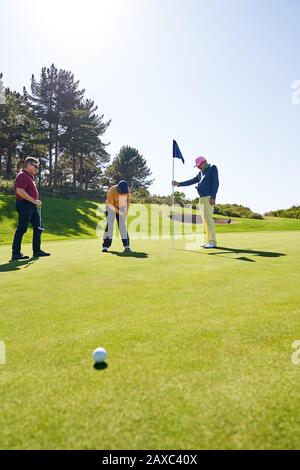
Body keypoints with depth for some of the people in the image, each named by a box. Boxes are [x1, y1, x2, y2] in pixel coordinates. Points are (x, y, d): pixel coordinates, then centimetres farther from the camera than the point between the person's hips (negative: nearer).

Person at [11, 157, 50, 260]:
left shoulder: (29, 176, 18)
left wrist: (36, 202, 14)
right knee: (21, 229, -5)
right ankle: (16, 253, 2)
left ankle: (37, 251, 17)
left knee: (38, 227, 10)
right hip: (25, 205, -10)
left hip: (32, 206, 10)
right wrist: (34, 201, -21)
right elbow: (20, 191, -24)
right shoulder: (22, 176, -13)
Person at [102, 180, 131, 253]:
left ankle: (127, 246, -7)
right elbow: (110, 205, -25)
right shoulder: (111, 191, -29)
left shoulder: (127, 190, -17)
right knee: (109, 225, -11)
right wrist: (119, 212, -32)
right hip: (111, 208, -2)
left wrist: (126, 211, -4)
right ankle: (105, 246, -9)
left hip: (121, 207, 3)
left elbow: (128, 200, 0)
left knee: (122, 225, -7)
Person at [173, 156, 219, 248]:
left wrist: (213, 197, -19)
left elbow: (215, 183, -10)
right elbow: (191, 181, 19)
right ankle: (208, 241, 6)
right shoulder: (201, 173, 22)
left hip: (208, 198, -8)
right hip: (202, 199, 8)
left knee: (208, 218, -17)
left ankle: (213, 242, -17)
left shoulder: (213, 168, 0)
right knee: (205, 220, 5)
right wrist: (179, 184, 8)